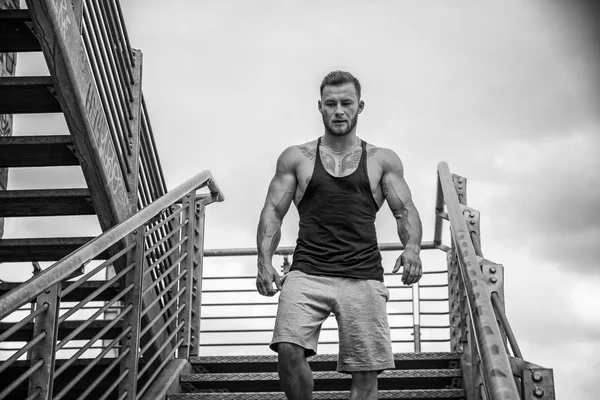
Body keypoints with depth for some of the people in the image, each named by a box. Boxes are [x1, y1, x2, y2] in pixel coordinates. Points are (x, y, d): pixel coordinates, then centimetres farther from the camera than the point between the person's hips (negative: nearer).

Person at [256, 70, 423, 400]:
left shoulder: (383, 161, 14)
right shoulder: (296, 158, 13)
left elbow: (405, 210, 9)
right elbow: (273, 212, 9)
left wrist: (412, 247, -13)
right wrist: (265, 262, -7)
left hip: (363, 277, 1)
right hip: (307, 273, 0)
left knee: (366, 373, -4)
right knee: (289, 350, -22)